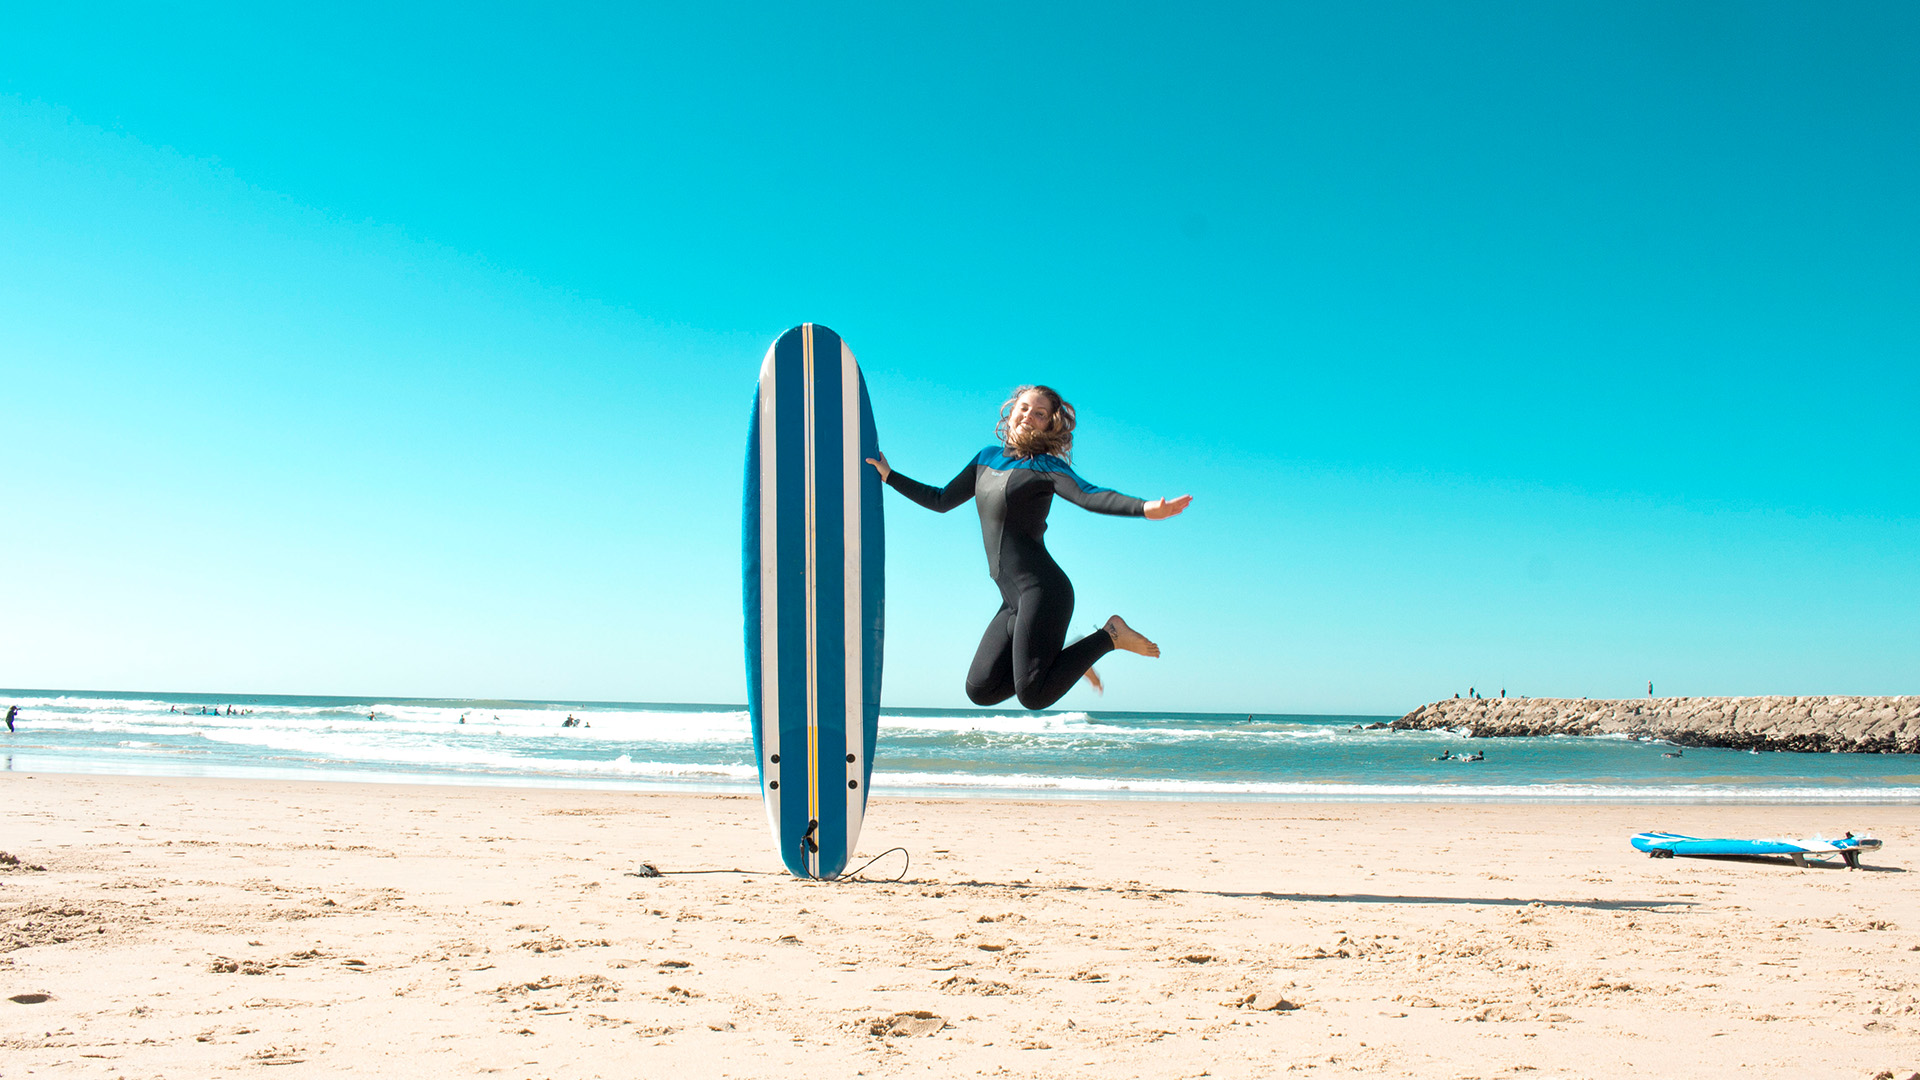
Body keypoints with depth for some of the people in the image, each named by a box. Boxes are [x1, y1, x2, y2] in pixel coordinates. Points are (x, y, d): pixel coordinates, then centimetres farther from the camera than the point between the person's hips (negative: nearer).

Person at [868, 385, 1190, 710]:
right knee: (980, 691, 3)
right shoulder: (988, 457, 17)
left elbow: (1088, 495, -22)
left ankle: (1110, 636, 1)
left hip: (1041, 588, -7)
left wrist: (1146, 508, -40)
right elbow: (941, 500, 27)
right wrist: (887, 475, 25)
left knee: (1033, 696, -17)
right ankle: (1062, 660, 18)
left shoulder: (1046, 466, -4)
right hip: (1014, 600, 7)